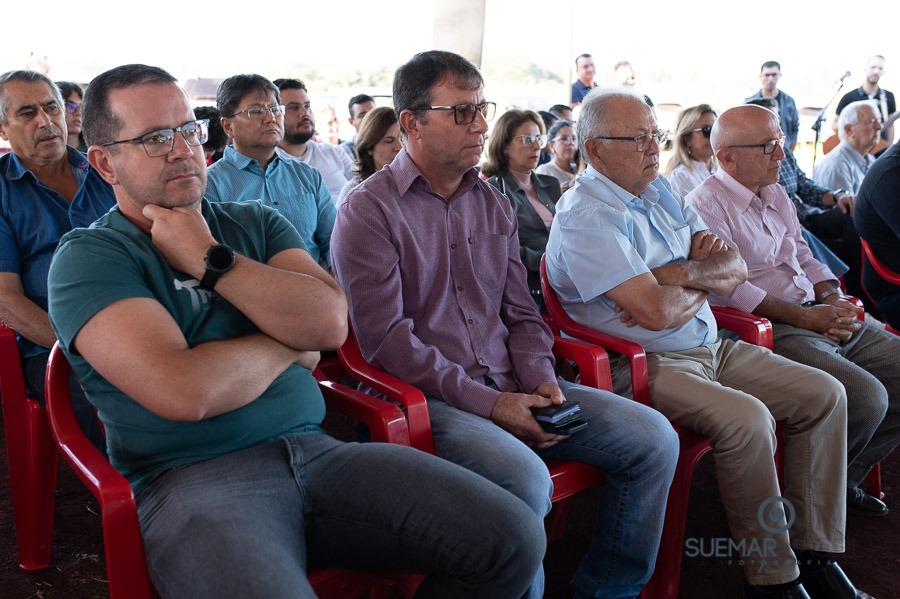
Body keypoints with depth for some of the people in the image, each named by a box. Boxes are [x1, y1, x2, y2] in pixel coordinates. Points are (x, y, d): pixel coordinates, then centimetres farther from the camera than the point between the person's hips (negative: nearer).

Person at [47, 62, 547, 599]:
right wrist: (290, 345, 0)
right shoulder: (88, 258, 0)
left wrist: (210, 260, -5)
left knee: (512, 536, -10)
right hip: (195, 477, -4)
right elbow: (184, 392, -16)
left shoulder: (257, 223, 16)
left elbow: (330, 323, -2)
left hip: (315, 449, 5)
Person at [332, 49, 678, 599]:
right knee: (525, 478, -33)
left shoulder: (495, 205, 16)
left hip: (509, 386, 7)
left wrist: (541, 379, -3)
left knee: (652, 437, -5)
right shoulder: (369, 210, -5)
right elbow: (386, 339, -13)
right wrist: (488, 403, -16)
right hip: (430, 398, -6)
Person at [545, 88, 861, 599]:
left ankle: (815, 551, 9)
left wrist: (682, 273, -12)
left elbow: (735, 268, 9)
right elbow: (657, 312, -25)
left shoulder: (660, 189, 13)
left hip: (713, 345, 9)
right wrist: (707, 282, -4)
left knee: (825, 393, 2)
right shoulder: (586, 218, -15)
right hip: (646, 364, -9)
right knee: (748, 419, -30)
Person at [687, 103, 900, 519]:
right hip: (771, 330, -9)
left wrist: (833, 299, 3)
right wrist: (805, 317, -18)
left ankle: (844, 478, 12)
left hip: (820, 318, 10)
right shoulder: (706, 204, -8)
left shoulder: (777, 196, 22)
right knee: (865, 397, -25)